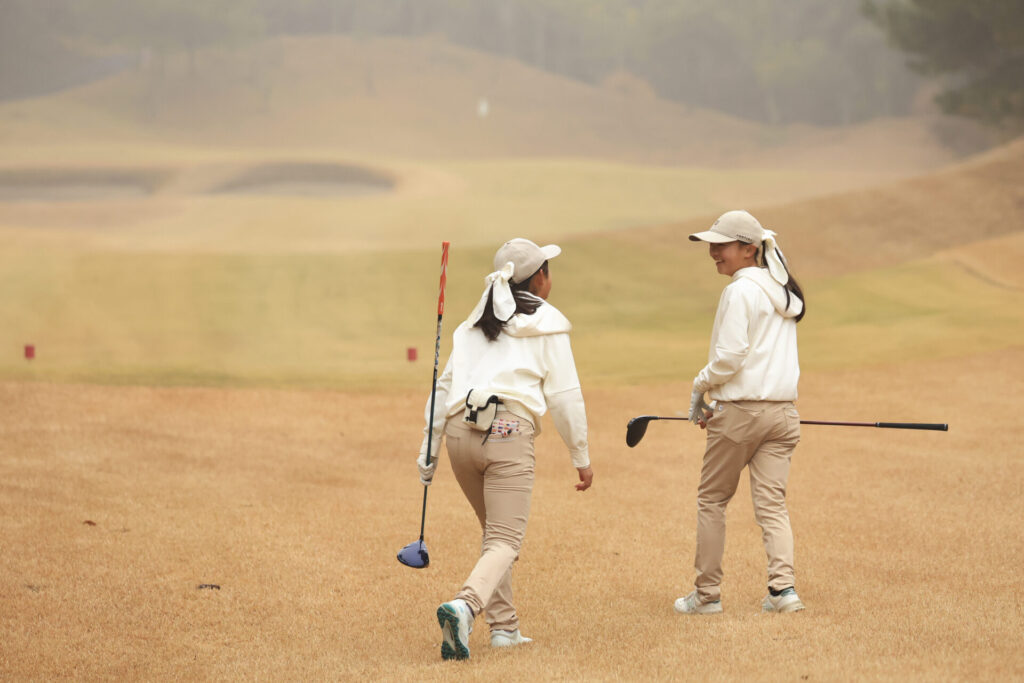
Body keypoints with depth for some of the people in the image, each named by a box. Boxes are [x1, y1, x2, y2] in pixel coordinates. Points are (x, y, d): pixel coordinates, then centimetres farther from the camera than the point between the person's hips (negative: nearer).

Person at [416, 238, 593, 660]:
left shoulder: (473, 325, 22)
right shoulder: (547, 324, 7)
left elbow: (444, 387, 17)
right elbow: (564, 396, 3)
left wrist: (428, 449, 18)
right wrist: (581, 457, 10)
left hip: (460, 432, 6)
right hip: (508, 434, -5)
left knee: (496, 531, 23)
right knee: (505, 542, -9)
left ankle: (503, 626, 21)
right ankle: (465, 606, -35)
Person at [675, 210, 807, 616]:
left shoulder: (741, 291, -12)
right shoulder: (783, 293, 14)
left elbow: (731, 356, -18)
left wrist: (700, 385, 0)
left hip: (741, 412, -7)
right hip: (782, 410, 7)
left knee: (711, 500, 7)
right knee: (772, 503, 4)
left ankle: (707, 593, 11)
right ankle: (783, 586, -13)